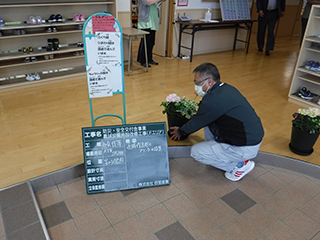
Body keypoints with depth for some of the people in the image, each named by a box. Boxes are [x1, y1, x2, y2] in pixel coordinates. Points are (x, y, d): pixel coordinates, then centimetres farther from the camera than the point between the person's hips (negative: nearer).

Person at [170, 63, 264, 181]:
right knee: (208, 119, 14)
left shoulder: (212, 101, -24)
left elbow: (196, 124, -7)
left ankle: (239, 165, 5)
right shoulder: (226, 88, 5)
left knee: (196, 152, -3)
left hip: (246, 148, -9)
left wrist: (180, 132, 14)